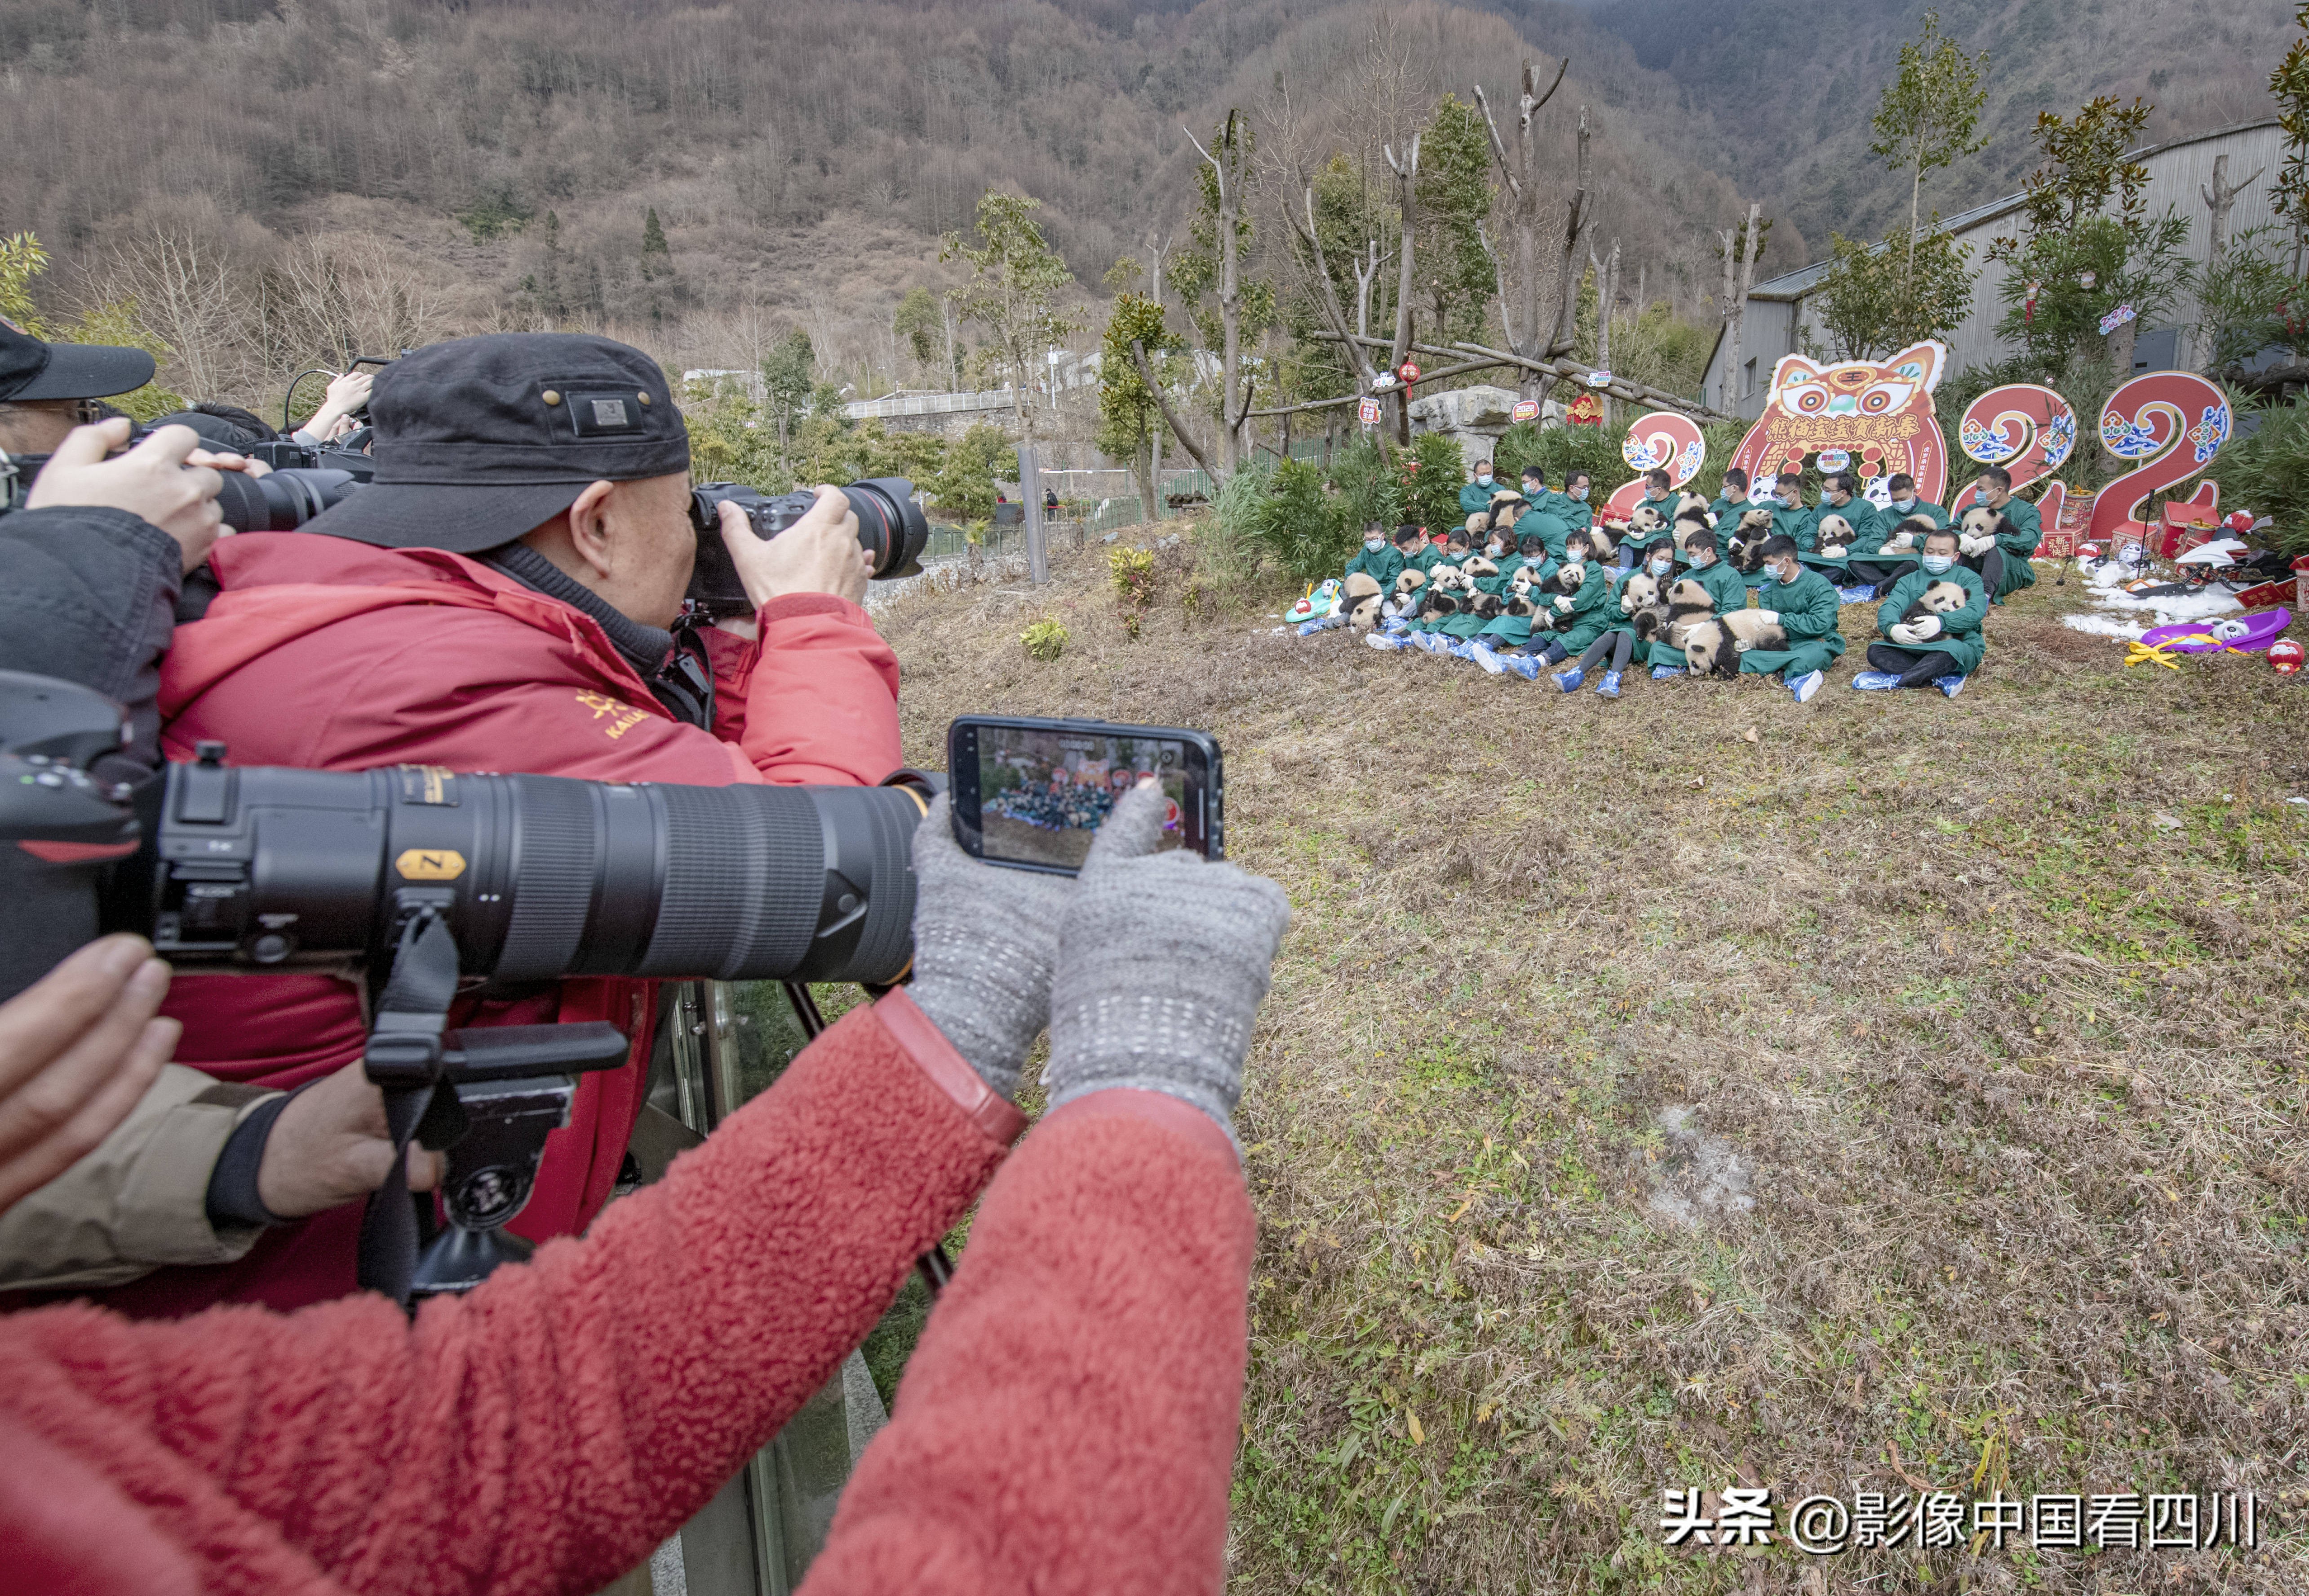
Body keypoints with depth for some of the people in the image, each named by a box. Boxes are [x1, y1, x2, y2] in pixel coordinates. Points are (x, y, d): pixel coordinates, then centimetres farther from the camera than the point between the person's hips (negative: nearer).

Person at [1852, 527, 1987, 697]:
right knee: (1875, 650, -25)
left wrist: (1941, 622, -28)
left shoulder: (1968, 579, 13)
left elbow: (1976, 611, -7)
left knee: (1953, 649, -40)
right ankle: (1941, 678, -35)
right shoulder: (1909, 581, 22)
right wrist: (1891, 628, -24)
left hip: (1961, 644, -3)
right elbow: (1890, 607, 2)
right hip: (1911, 646, 4)